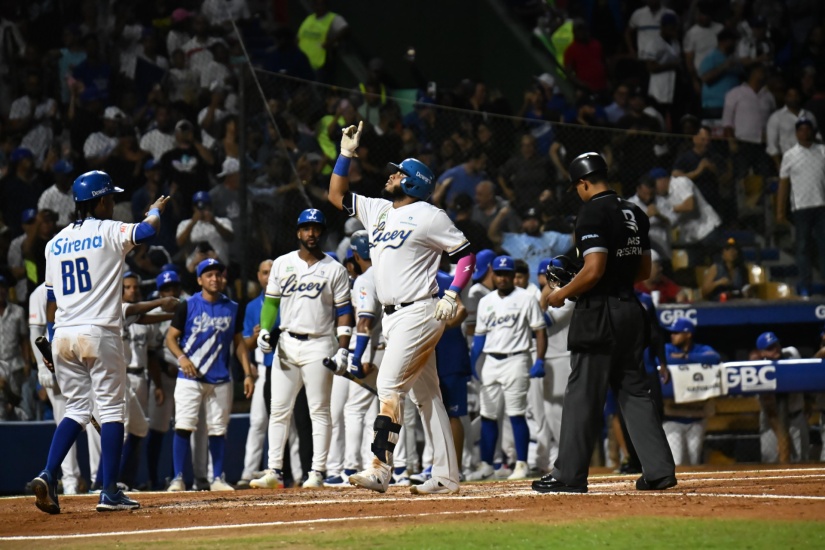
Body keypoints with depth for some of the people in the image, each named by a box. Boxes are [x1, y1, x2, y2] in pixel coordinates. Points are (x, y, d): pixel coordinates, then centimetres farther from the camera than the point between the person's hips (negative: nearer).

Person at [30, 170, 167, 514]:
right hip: (99, 333, -6)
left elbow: (51, 298, 16)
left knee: (77, 408, 13)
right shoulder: (109, 231, -3)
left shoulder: (56, 243, 14)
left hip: (63, 335, 6)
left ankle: (48, 476, -5)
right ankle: (109, 492, -1)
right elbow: (147, 230, -17)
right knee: (111, 408, 1)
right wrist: (156, 210, 6)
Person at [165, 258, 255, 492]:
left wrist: (248, 373, 5)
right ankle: (178, 478, -8)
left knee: (218, 430, 5)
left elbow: (239, 343, 13)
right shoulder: (187, 306, -1)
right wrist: (181, 357, -18)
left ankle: (218, 479, 14)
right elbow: (171, 337, 1)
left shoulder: (232, 308, 8)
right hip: (190, 377, -3)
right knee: (183, 426, -11)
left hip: (220, 380, 3)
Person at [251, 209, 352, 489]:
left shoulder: (335, 269, 3)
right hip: (286, 344, 3)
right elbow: (271, 301, 12)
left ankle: (317, 473, -2)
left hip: (319, 345, -3)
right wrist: (264, 330, -5)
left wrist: (343, 349, -8)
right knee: (279, 410, 2)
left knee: (319, 411, -3)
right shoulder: (282, 264, 10)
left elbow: (343, 311, 1)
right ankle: (273, 471, 3)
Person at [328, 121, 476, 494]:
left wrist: (452, 295, -17)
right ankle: (445, 477, 10)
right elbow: (336, 195, 21)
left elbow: (466, 253, -6)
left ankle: (380, 469, -22)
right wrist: (347, 154, 13)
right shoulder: (378, 210, 15)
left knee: (389, 384, -17)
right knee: (424, 394, 8)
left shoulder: (429, 216, -7)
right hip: (393, 317, 8)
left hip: (418, 313, -8)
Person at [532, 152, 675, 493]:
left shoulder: (592, 213, -13)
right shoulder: (634, 214, 12)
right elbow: (645, 270, 17)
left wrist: (561, 295, -8)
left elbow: (594, 270, -21)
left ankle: (570, 475, -1)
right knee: (635, 391, 11)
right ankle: (659, 470, 6)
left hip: (599, 313, -8)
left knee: (583, 394, -3)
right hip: (631, 309, 8)